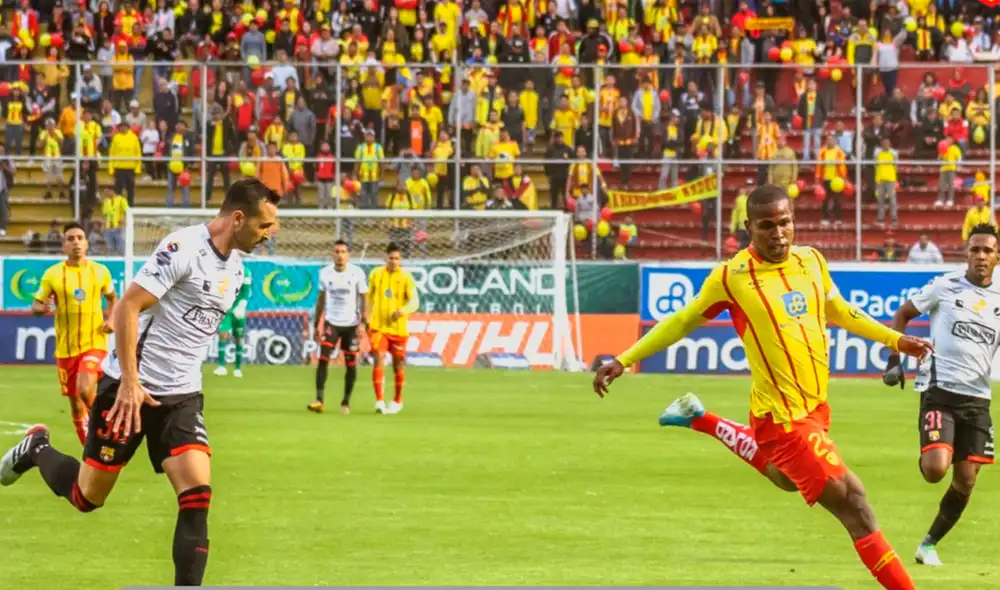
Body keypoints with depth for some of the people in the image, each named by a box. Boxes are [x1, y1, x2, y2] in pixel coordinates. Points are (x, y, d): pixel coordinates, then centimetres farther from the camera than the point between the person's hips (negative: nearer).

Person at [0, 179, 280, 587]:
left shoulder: (236, 267, 8)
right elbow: (127, 307, -21)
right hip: (133, 387, -7)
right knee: (88, 497, 7)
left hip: (182, 396, 7)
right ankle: (37, 449, 38)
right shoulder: (184, 247, -19)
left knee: (198, 497, -11)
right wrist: (130, 382, -23)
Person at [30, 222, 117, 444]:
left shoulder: (101, 271, 0)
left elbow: (112, 298, 18)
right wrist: (43, 308, -23)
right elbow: (35, 305, 1)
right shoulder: (52, 274, -3)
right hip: (66, 348, 2)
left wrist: (111, 319, 0)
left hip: (95, 344, -2)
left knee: (85, 390, -26)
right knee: (76, 405, 8)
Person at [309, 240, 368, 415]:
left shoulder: (357, 273, -6)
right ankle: (319, 400, -17)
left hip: (351, 324, -1)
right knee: (323, 358, -14)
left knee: (351, 364, 3)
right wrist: (318, 324, 9)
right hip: (331, 322, 1)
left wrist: (363, 323, -13)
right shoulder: (325, 273, 1)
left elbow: (363, 300, -3)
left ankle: (346, 402, 17)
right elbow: (321, 299, 10)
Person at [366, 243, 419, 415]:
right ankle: (379, 401, -15)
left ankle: (397, 401, 27)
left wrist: (402, 311, -29)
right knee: (378, 360, -14)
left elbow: (415, 302, -10)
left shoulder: (406, 277, -5)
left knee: (398, 365, 9)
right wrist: (367, 320, 19)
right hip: (378, 327, 1)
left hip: (399, 328, -1)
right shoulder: (376, 274, 2)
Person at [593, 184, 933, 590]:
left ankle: (700, 421, 47)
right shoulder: (731, 277, -13)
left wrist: (895, 339, 20)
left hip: (816, 406, 8)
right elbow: (683, 322, 0)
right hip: (782, 417, -8)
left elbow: (838, 311, 21)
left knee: (785, 478, 35)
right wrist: (623, 361, -1)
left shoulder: (812, 261, 2)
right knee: (854, 506, -11)